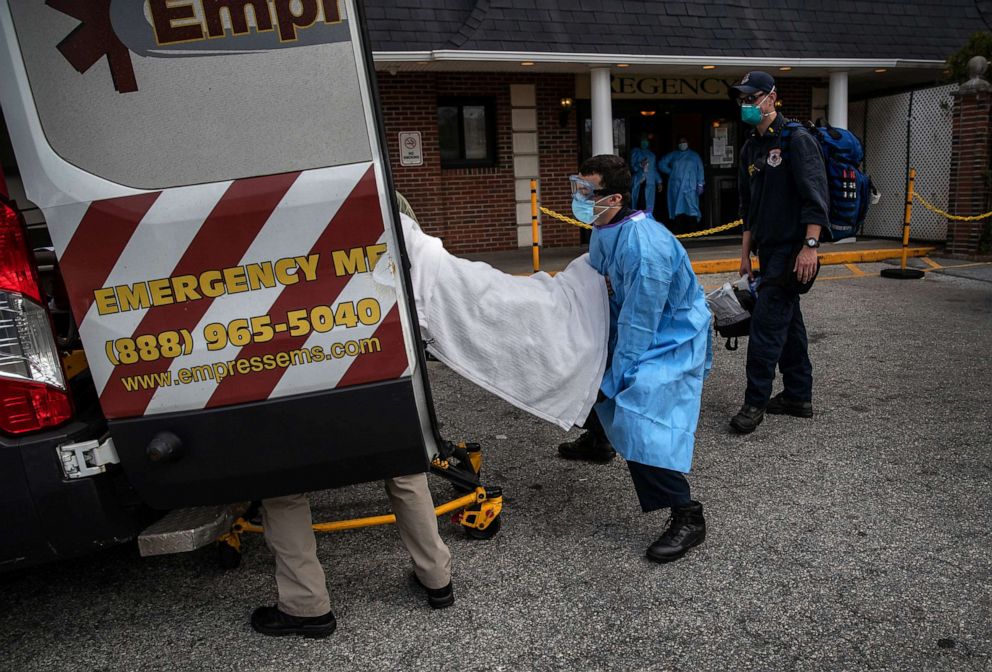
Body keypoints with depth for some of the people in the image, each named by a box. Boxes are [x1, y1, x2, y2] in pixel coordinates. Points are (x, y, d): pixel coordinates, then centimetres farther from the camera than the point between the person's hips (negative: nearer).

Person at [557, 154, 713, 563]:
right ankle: (597, 441, 49)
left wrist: (616, 378, -19)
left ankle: (687, 518, -10)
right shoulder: (603, 229, -3)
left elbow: (639, 323, -28)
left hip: (674, 340, -10)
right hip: (632, 327, 10)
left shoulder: (644, 246, -32)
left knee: (640, 417, -21)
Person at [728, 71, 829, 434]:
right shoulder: (750, 148, 15)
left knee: (767, 321, -10)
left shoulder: (796, 140, -10)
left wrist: (810, 246, -22)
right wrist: (746, 252, 18)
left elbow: (816, 196, -17)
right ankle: (798, 397, 23)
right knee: (788, 321, 13)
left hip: (791, 248, -8)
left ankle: (755, 402, -2)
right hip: (768, 248, 9)